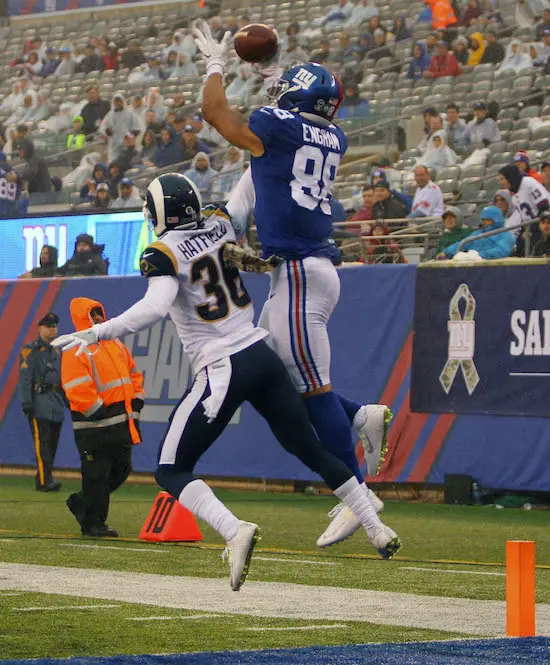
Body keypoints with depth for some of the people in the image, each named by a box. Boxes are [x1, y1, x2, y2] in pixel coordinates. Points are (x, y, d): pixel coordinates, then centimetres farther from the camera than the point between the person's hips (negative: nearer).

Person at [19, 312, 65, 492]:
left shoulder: (58, 352, 19)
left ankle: (43, 480, 11)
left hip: (57, 403, 7)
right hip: (39, 403, -7)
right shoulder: (31, 350, -2)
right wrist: (26, 403, -16)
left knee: (53, 444, 6)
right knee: (42, 443, -13)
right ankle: (45, 481, -18)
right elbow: (24, 378, -9)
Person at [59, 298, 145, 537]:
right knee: (97, 474, -6)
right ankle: (93, 522, 5)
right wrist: (99, 411, -18)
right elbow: (78, 389, -18)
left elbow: (133, 374, 20)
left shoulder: (116, 345, 15)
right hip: (94, 425, -8)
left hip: (121, 423, 8)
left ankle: (81, 503, 28)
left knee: (121, 469, 13)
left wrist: (135, 405, 9)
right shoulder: (75, 351, -10)